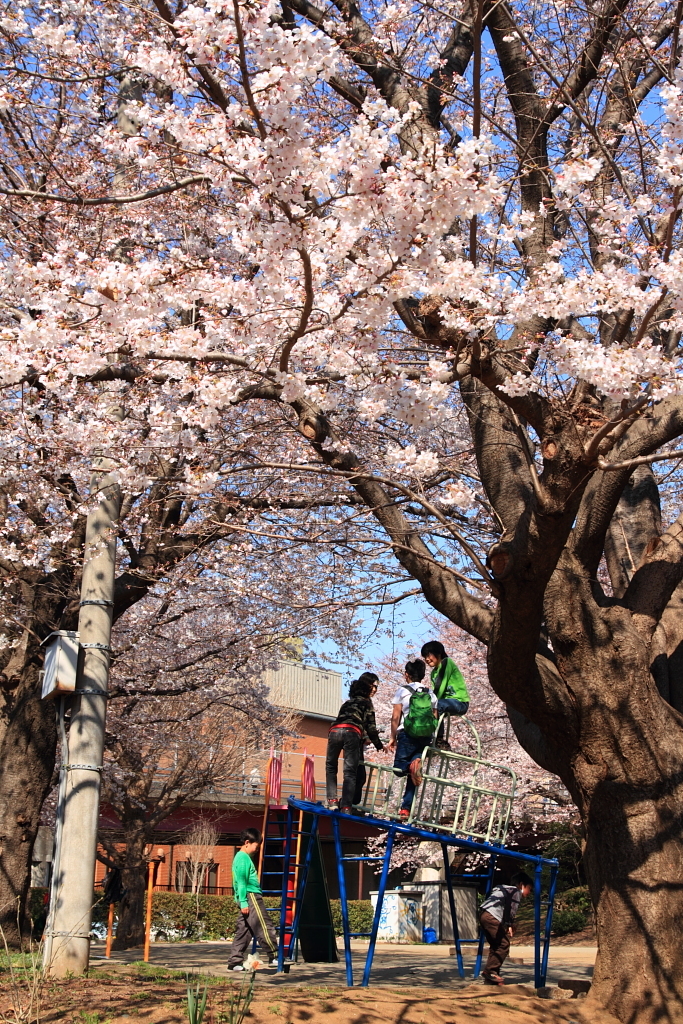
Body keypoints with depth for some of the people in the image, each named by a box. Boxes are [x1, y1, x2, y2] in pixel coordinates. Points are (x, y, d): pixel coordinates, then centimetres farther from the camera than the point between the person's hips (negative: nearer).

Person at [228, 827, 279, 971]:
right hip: (251, 896, -10)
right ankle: (274, 956, -5)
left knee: (244, 931, 8)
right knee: (264, 927, -7)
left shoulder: (241, 857, 22)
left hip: (247, 899, 10)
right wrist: (243, 902, -19)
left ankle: (235, 962, 8)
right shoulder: (243, 858, -9)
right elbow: (241, 881, -15)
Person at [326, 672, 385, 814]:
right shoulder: (366, 702, 16)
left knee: (331, 767, 18)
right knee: (350, 771, -7)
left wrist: (364, 738, 46)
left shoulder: (349, 701, 34)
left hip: (334, 731, 5)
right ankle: (346, 807, -18)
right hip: (351, 733, -5)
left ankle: (332, 800, 4)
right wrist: (379, 745, 18)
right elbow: (370, 725, 9)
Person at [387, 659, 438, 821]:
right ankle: (405, 808, 0)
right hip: (426, 738, 4)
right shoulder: (431, 693, 9)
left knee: (399, 768, 9)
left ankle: (413, 765, -21)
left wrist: (393, 738, 4)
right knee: (412, 776, 12)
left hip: (408, 735, -4)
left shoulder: (402, 690, -1)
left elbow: (395, 717, -5)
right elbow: (435, 720, 8)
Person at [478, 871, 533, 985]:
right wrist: (509, 924, -16)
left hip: (483, 914, 9)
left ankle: (491, 978, 14)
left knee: (495, 945, 14)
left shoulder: (503, 889, 32)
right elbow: (511, 908, -9)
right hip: (492, 916, -9)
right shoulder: (516, 891, 6)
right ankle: (490, 971, -11)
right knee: (504, 945, -7)